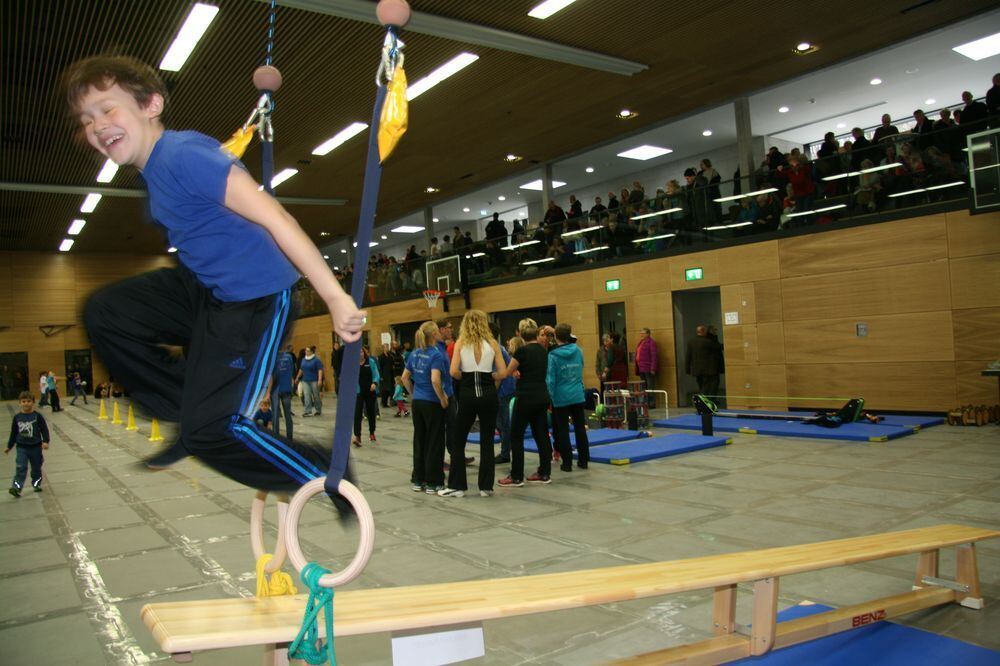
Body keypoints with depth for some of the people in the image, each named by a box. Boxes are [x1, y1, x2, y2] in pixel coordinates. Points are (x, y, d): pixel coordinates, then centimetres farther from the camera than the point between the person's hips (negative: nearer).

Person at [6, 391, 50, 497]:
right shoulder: (17, 417, 0)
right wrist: (9, 446, 14)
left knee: (36, 468, 11)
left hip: (35, 447, -1)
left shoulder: (37, 416, -7)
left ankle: (36, 484, 25)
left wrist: (45, 441, -18)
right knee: (21, 468, -9)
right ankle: (16, 487, -12)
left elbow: (44, 430, -6)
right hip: (21, 447, 1)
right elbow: (13, 433, 10)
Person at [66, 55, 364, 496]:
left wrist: (335, 298, -32)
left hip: (257, 298, -10)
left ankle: (331, 480, 6)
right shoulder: (154, 167, 10)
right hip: (206, 290, 10)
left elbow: (275, 218, -28)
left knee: (213, 430, -13)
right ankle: (191, 414, 16)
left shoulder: (181, 154, -20)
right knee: (103, 312, 11)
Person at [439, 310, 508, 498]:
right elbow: (502, 373, -2)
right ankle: (486, 487, 13)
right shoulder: (492, 343, 2)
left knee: (458, 441, 11)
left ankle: (457, 486, 13)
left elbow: (454, 372, -10)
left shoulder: (461, 342, 0)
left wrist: (465, 377, 10)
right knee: (487, 442, 10)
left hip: (468, 395, -1)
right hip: (488, 394, 1)